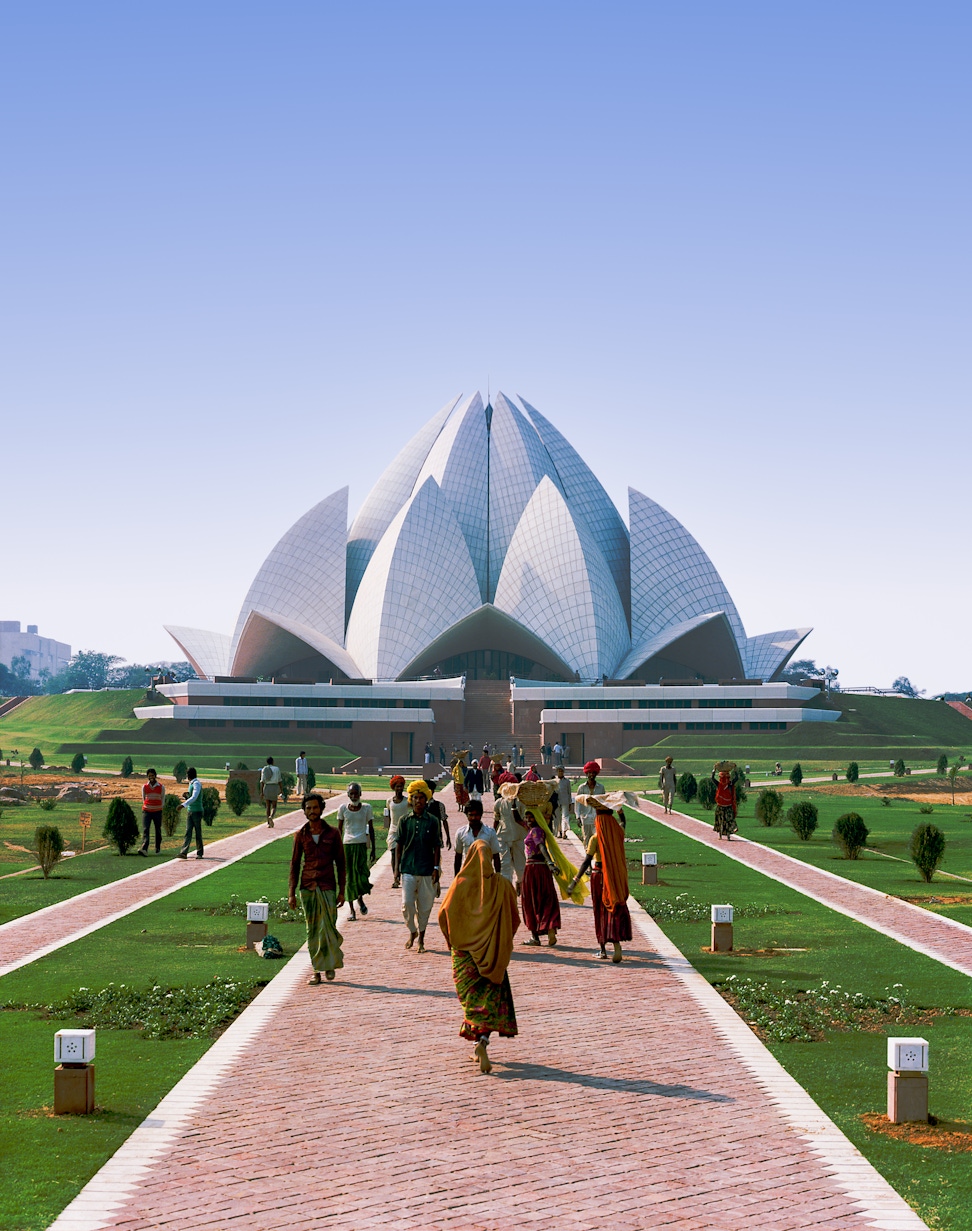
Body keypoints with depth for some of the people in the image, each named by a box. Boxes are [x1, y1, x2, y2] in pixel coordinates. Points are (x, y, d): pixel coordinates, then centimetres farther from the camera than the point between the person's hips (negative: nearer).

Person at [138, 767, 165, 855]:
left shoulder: (161, 787, 1)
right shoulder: (144, 786, 4)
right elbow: (143, 798, 15)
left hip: (157, 812, 0)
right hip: (146, 811, 0)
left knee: (158, 830, 8)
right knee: (145, 830, -14)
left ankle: (158, 847, 26)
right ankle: (144, 849, -28)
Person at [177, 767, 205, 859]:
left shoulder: (197, 784, -12)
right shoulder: (191, 784, 17)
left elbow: (194, 797, -25)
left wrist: (184, 804, -34)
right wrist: (187, 795, 3)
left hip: (197, 811, -8)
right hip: (190, 811, 8)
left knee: (198, 832, 0)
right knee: (188, 832, -2)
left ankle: (199, 853, 7)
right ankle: (184, 852, -10)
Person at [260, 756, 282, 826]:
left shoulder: (264, 769, 1)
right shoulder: (277, 769, -1)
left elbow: (262, 781, -5)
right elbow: (279, 780, 0)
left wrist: (261, 792, -6)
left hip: (266, 788, 2)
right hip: (275, 788, -2)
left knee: (268, 806, 14)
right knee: (274, 807, 3)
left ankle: (268, 823, 12)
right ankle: (271, 817, -28)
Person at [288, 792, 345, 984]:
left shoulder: (332, 833, 3)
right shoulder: (301, 834, 7)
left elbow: (340, 863, 6)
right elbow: (295, 864, 10)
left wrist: (342, 891, 1)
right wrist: (292, 893, 5)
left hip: (327, 887, -2)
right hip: (307, 887, 2)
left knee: (328, 928, -6)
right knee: (312, 931, 3)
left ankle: (331, 963, 17)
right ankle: (317, 970, 10)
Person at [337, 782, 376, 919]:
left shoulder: (366, 808, 3)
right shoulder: (343, 808, 4)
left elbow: (371, 829, 9)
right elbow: (339, 829, 10)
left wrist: (373, 849, 6)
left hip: (361, 844, -1)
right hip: (347, 844, 1)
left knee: (361, 874, -13)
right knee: (349, 877, 2)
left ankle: (360, 898, 18)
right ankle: (352, 909, 9)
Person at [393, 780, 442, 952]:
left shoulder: (432, 821, 1)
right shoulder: (405, 820, 3)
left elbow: (436, 846, 3)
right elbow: (399, 845, 7)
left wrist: (436, 868, -3)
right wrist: (397, 867, 5)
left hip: (427, 869, 0)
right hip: (408, 868, 0)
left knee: (425, 905, 6)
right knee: (407, 903, -6)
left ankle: (421, 937, 21)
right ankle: (412, 931, 19)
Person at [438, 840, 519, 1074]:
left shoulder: (461, 883, -9)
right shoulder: (502, 885, -6)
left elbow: (444, 914, -8)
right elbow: (514, 919, 0)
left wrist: (452, 939, 9)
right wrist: (503, 943, 15)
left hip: (464, 949, 0)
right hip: (493, 952, 0)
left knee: (471, 996, 10)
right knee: (492, 996, 6)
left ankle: (478, 1041, -1)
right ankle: (482, 1040, -12)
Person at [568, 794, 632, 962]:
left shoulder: (596, 839, -13)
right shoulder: (618, 834, -2)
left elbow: (587, 861, -17)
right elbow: (622, 821, 23)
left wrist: (576, 879, -15)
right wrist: (618, 806, 25)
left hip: (599, 876, -3)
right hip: (617, 877, 3)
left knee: (601, 912, 10)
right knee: (617, 910, 4)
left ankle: (603, 949, 18)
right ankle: (616, 945, -16)